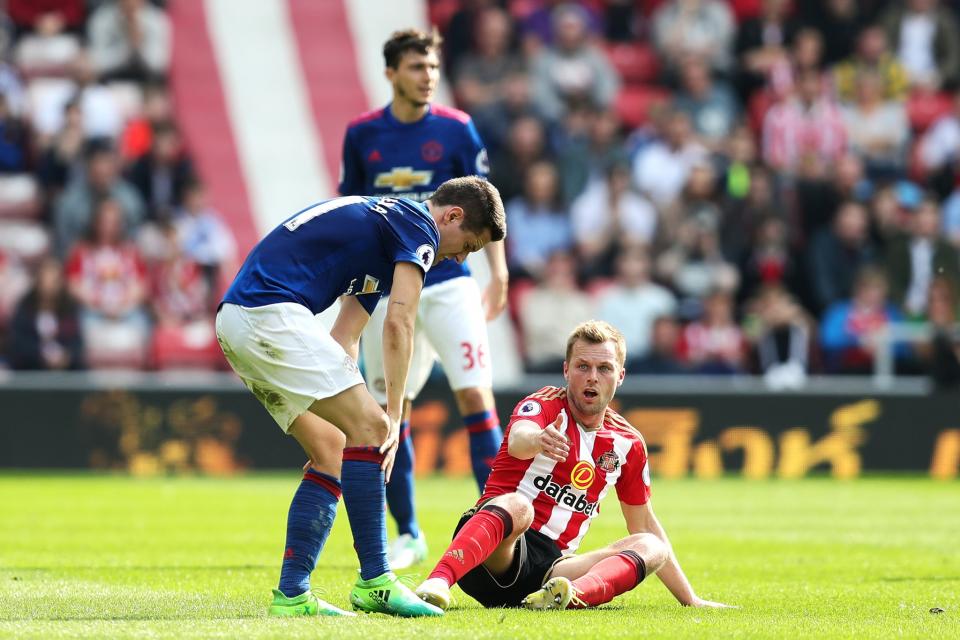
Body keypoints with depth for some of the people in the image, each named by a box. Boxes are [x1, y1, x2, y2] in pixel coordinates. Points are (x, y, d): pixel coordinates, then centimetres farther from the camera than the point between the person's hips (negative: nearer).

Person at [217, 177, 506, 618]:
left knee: (330, 449, 11)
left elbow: (343, 339, 26)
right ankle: (374, 582, -10)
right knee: (368, 426, -10)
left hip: (234, 319, 10)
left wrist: (354, 409, 18)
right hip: (270, 313, -10)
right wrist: (393, 415, -7)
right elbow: (398, 323, -11)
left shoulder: (383, 219, 28)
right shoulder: (418, 225, -1)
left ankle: (292, 594, 7)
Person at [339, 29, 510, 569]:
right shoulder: (362, 134, 4)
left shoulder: (456, 129, 0)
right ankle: (408, 535, 12)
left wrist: (499, 273, -3)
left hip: (449, 282, -2)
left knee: (476, 396, -11)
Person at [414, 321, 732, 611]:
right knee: (517, 505, -36)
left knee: (650, 547, -15)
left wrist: (690, 599, 24)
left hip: (548, 569, 5)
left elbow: (644, 526, 26)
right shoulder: (542, 406, -2)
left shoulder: (628, 443, 15)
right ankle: (436, 584, -60)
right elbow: (517, 440, -28)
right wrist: (538, 440, -53)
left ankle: (574, 595, -47)